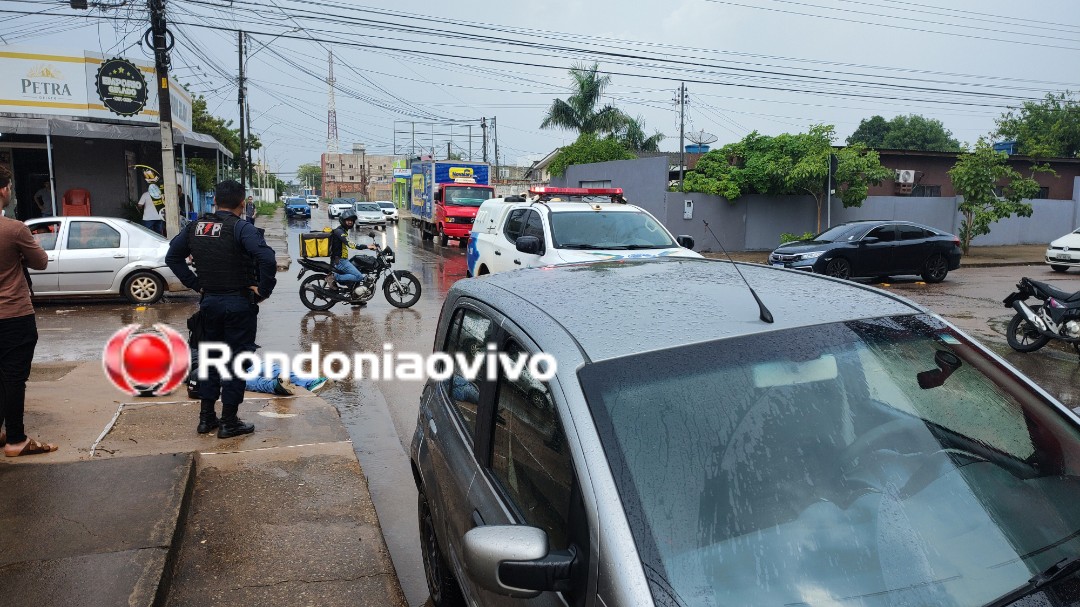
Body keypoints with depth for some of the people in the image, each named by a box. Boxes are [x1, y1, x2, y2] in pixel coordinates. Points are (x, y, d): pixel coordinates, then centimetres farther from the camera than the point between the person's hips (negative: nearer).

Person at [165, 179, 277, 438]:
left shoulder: (196, 227, 5)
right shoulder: (241, 228, -16)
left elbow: (172, 257, 14)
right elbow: (267, 258, -30)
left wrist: (195, 283, 12)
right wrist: (263, 290, -18)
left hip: (209, 301, 6)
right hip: (239, 303, -6)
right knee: (236, 359, 3)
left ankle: (206, 417, 25)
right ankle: (229, 422, 10)